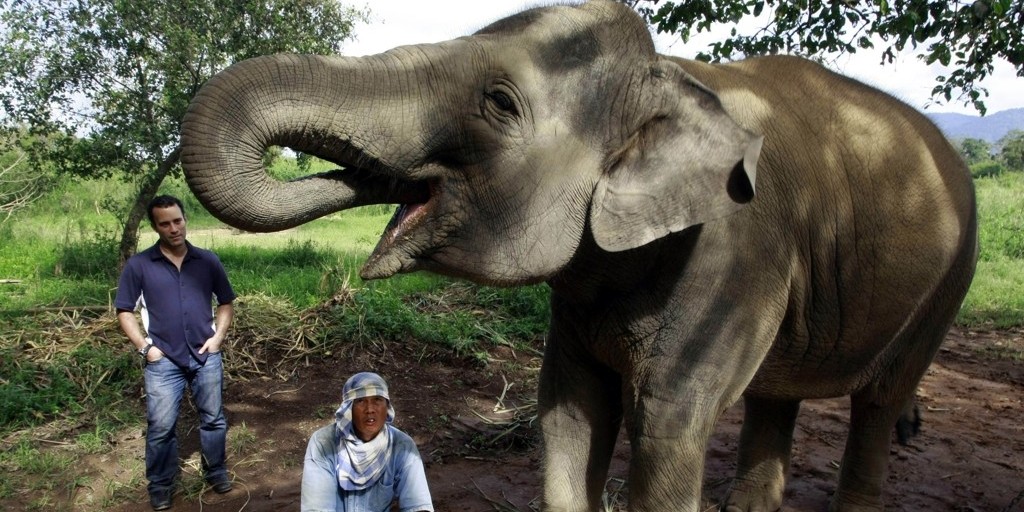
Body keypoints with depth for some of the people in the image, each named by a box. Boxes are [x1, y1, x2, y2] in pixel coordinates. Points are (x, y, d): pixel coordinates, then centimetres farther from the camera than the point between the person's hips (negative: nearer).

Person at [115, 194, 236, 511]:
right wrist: (144, 347, -7)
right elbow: (124, 311, 1)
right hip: (163, 361, -1)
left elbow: (226, 303, 11)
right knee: (161, 427, 4)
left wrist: (218, 337, -1)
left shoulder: (208, 261, 3)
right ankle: (160, 486, 21)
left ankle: (216, 472, 30)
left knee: (213, 419, 12)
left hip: (206, 356, 2)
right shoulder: (139, 265, -2)